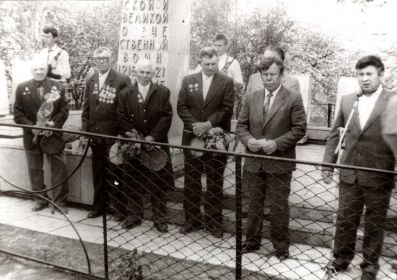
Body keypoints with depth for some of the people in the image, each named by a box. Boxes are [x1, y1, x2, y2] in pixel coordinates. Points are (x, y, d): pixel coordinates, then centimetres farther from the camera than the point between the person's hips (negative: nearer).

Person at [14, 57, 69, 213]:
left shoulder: (58, 87, -1)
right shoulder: (22, 88, 2)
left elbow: (64, 111, -2)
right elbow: (18, 113, 2)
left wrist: (53, 126, -16)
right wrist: (31, 127, -12)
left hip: (53, 134, -1)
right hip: (32, 135, 2)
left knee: (58, 169, 1)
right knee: (35, 169, 10)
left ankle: (59, 202, 12)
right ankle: (40, 200, 25)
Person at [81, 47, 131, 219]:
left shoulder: (122, 80, -6)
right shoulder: (91, 81, 11)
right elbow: (86, 107, 12)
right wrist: (85, 131, 5)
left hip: (113, 135, -5)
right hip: (95, 134, 5)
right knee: (98, 173, 13)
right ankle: (98, 207, 26)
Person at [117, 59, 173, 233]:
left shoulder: (163, 92, 2)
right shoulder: (125, 94, 6)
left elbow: (166, 117, -4)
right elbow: (122, 118, 1)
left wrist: (152, 136, -14)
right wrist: (136, 138, -12)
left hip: (157, 144, -1)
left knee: (159, 183, 4)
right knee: (132, 182, 9)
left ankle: (160, 219, 16)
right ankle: (133, 216, 24)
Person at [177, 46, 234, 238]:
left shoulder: (226, 82, 0)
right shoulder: (188, 80, 7)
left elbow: (227, 109, -7)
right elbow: (181, 107, 2)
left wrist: (208, 124, -18)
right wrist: (194, 125, -12)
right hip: (192, 137, 3)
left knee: (215, 182, 6)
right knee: (191, 181, 9)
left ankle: (214, 221, 17)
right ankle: (192, 219, 23)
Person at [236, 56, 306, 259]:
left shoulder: (293, 99, -5)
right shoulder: (251, 98, 7)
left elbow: (299, 129, -8)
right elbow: (241, 125, 9)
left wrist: (276, 144, -18)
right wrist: (248, 140, -12)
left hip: (279, 163, -4)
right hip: (254, 162, 4)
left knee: (278, 206, 6)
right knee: (254, 203, 16)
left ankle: (281, 246, 24)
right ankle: (252, 241, 32)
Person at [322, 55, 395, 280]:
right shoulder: (347, 101, 5)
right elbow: (335, 134, 10)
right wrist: (328, 163, 6)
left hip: (379, 178, -3)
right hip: (349, 175, 3)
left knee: (374, 225, 13)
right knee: (345, 220, 15)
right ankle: (341, 259, 34)